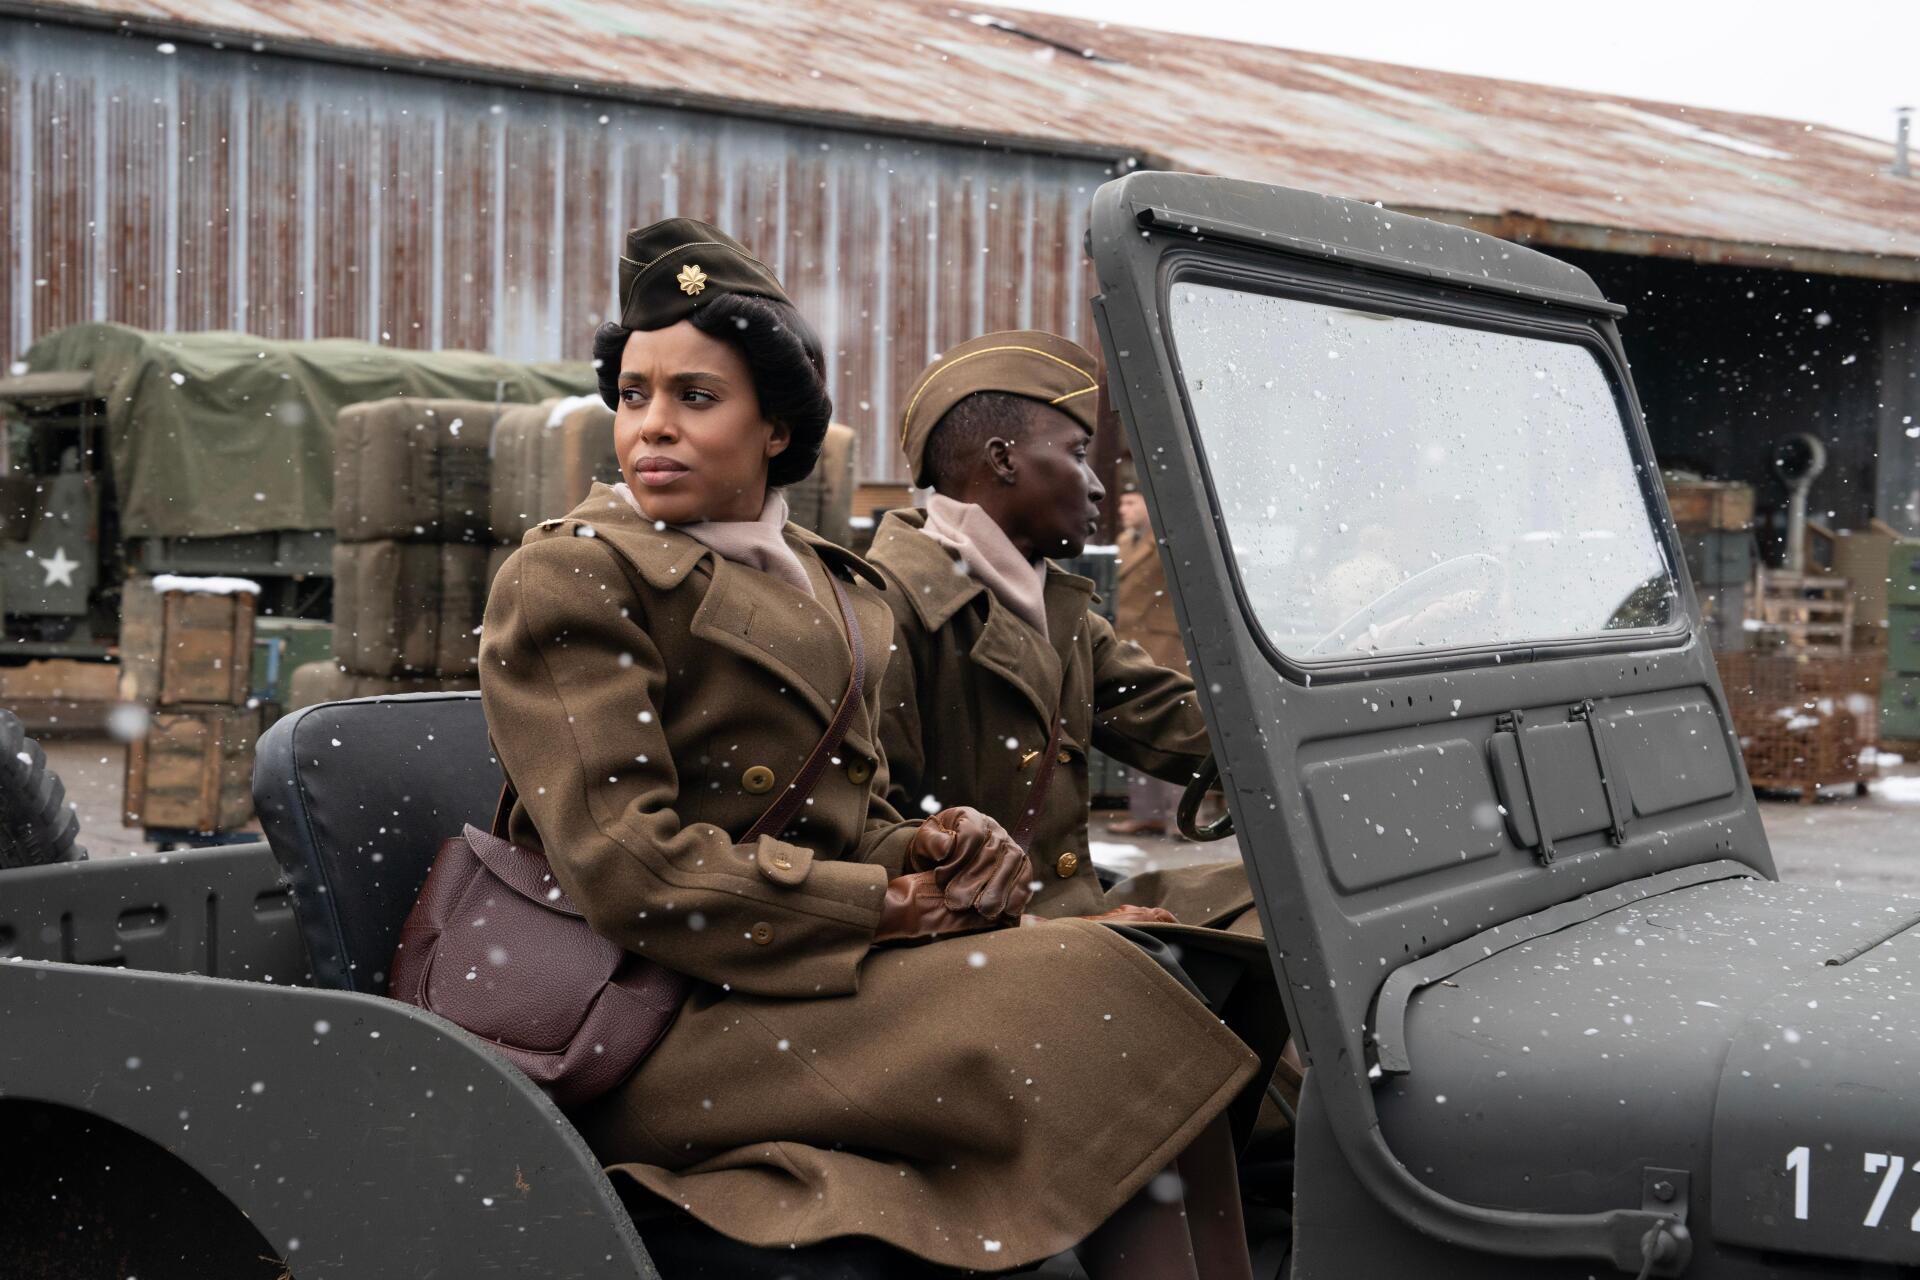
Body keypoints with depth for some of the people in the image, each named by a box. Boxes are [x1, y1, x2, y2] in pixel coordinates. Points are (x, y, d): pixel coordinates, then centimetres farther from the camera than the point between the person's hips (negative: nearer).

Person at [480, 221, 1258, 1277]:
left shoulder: (840, 591, 17)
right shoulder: (568, 580, -6)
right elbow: (628, 871, -16)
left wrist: (928, 852, -4)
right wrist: (884, 903, -13)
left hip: (815, 973, 7)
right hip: (657, 1028, -7)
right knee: (1087, 987, -20)